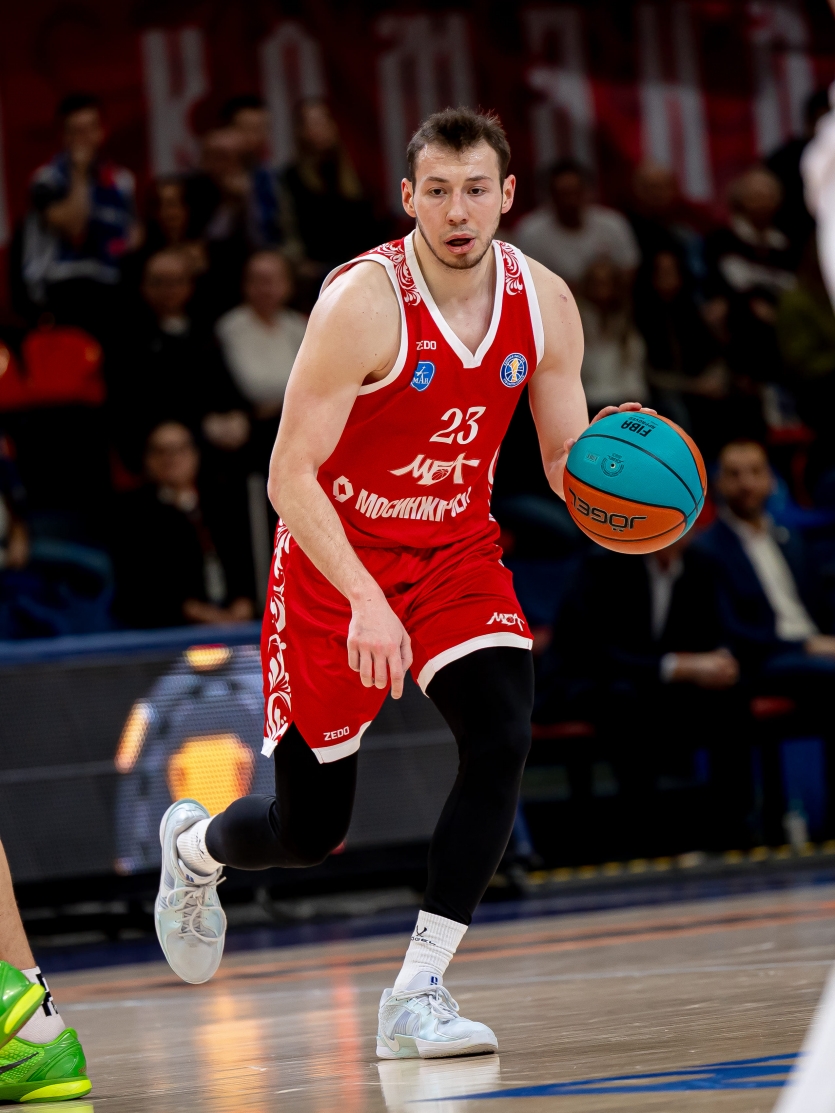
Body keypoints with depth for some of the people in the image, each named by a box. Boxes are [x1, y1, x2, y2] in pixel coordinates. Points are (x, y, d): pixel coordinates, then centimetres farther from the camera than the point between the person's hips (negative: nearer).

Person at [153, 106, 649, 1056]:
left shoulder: (544, 303, -7)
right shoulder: (363, 302, -23)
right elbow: (289, 475, -23)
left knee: (502, 738, -23)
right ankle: (193, 846, 43)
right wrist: (365, 600, -34)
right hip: (335, 560, -4)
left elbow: (566, 462, 2)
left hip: (456, 551, 4)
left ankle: (416, 996, -15)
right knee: (308, 830, 4)